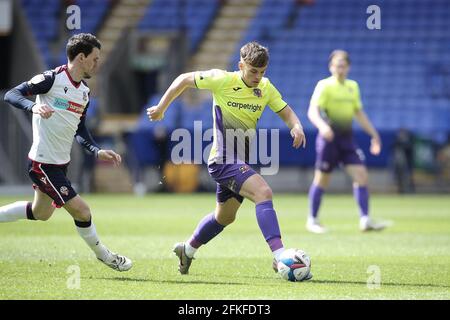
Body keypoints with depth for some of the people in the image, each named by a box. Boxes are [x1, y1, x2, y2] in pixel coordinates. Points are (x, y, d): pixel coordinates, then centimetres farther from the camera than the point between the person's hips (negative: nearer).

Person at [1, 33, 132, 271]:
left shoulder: (84, 92, 10)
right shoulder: (51, 79, -15)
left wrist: (97, 151, 3)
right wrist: (33, 106, -37)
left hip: (61, 163, 10)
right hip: (43, 163, -10)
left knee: (40, 213, 23)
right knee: (81, 211, -7)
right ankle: (102, 255, 13)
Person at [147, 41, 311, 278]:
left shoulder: (266, 88, 2)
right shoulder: (223, 80, -12)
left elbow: (286, 112, 6)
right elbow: (183, 80, -2)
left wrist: (296, 126, -17)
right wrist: (161, 108, 3)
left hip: (241, 160, 8)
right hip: (223, 158, -8)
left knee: (225, 216, 23)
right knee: (263, 192, -27)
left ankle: (187, 250, 45)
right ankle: (279, 256, -33)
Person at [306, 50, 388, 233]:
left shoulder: (353, 86, 12)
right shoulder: (324, 86, -7)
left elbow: (359, 113, 22)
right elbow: (312, 111, -18)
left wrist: (374, 134, 19)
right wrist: (322, 125, -37)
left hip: (347, 137, 5)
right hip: (329, 136, -5)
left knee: (361, 175, -7)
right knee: (322, 180, 2)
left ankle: (365, 220, -7)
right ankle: (312, 220, 17)